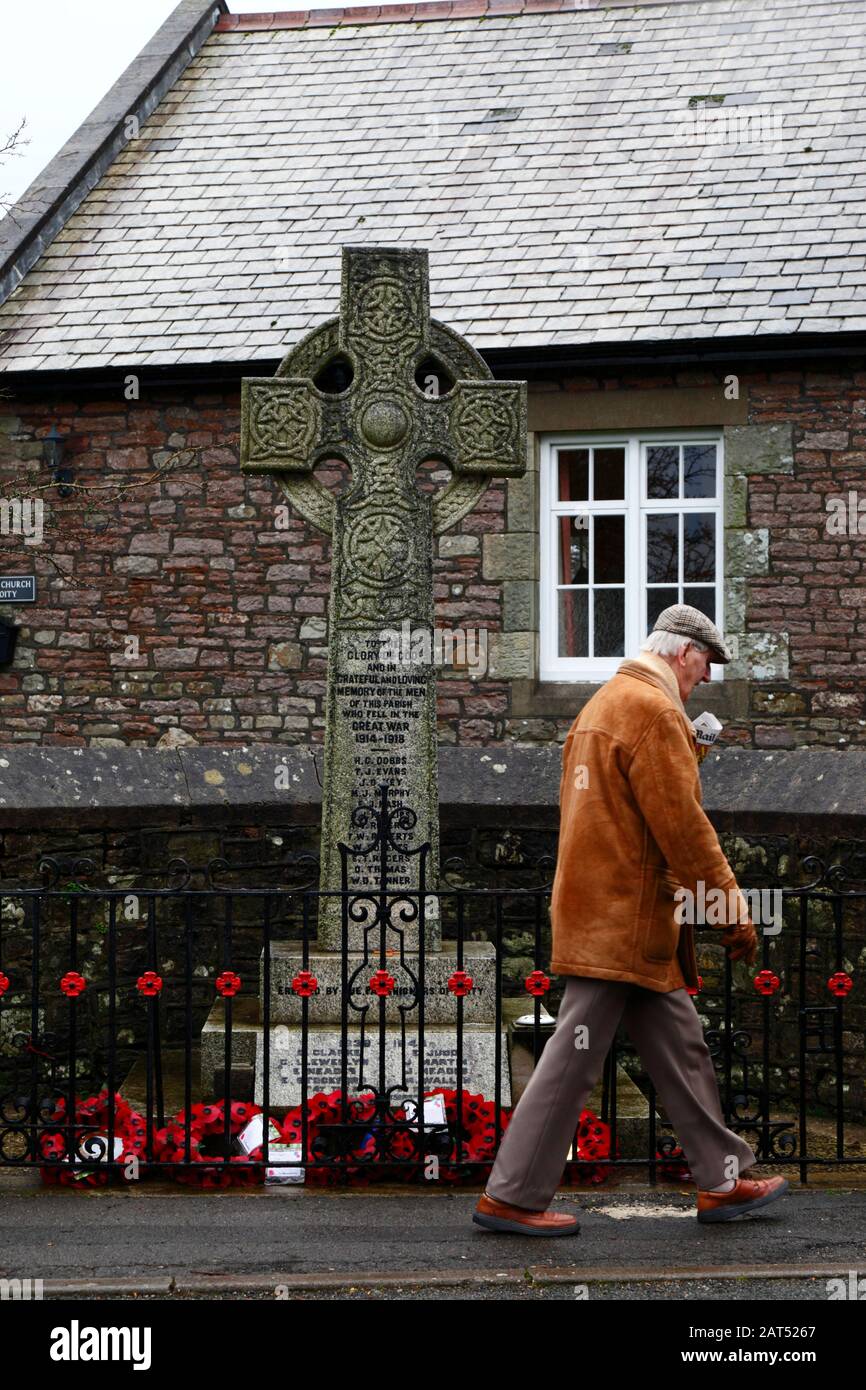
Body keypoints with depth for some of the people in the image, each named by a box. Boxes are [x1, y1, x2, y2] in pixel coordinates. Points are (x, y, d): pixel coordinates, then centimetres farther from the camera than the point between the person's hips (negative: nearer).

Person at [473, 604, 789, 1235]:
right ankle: (511, 1196, 0)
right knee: (575, 1059, -5)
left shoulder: (604, 703, 18)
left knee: (681, 1049, 14)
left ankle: (724, 1181, 20)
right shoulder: (653, 711, -15)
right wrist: (733, 909, -12)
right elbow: (683, 826, -18)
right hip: (625, 918, -11)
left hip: (600, 910, 11)